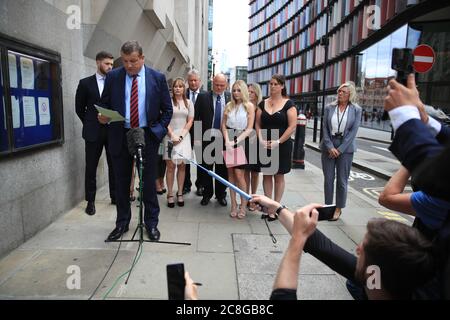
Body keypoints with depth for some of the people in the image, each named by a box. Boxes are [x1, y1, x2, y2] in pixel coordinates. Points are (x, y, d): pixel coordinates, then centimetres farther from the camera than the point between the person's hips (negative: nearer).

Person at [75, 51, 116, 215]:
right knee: (91, 167, 4)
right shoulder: (85, 83, 3)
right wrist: (90, 124, 6)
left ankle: (115, 196, 20)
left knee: (114, 165, 7)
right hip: (94, 132, -1)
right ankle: (90, 201, 14)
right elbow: (79, 108, 7)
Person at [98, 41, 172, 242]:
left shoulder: (157, 78, 0)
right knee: (121, 182, 11)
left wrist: (159, 131, -6)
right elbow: (104, 103, 9)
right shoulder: (113, 77, 3)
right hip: (120, 136, 2)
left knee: (149, 182, 6)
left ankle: (151, 223, 21)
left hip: (147, 136, -1)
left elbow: (167, 109, 4)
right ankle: (122, 223, 27)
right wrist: (103, 116, -13)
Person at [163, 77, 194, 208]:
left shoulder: (189, 103, 10)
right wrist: (172, 136, -10)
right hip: (170, 135, -2)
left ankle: (180, 193, 11)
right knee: (171, 166, -3)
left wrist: (181, 136, -4)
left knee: (181, 165, 4)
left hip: (184, 136, 2)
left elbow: (190, 121, 7)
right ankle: (170, 194, 4)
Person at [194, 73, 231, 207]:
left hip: (224, 139, 1)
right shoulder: (203, 97, 1)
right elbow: (196, 118, -1)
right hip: (207, 138, 0)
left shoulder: (231, 98, 3)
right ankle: (207, 193, 26)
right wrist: (196, 137, -6)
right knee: (206, 168, 9)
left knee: (222, 168, 10)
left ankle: (221, 194, 25)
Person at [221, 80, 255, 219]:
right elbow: (224, 125, 8)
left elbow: (249, 128, -7)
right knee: (231, 174, 5)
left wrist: (235, 141, -15)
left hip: (242, 141, -4)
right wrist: (227, 140, -9)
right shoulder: (229, 106, 9)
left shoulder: (249, 106, -1)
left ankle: (243, 206, 4)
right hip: (229, 141, 4)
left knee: (239, 174, -9)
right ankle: (234, 205, 12)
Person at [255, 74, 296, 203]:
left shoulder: (288, 104, -3)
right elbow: (258, 124, 7)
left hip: (282, 146, -3)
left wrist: (278, 142, -14)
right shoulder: (263, 103, 9)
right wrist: (261, 140, -8)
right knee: (266, 175, 9)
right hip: (264, 146, 4)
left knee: (279, 176, 6)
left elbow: (292, 126, -9)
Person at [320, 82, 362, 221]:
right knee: (328, 179, 6)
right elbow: (325, 128, 0)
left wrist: (340, 149, -11)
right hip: (328, 147, 2)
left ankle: (338, 209, 17)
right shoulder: (329, 108, 4)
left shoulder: (356, 110, -1)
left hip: (345, 148, -1)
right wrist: (330, 147, -10)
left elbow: (353, 131, -6)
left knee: (342, 180, 4)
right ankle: (328, 206, 20)